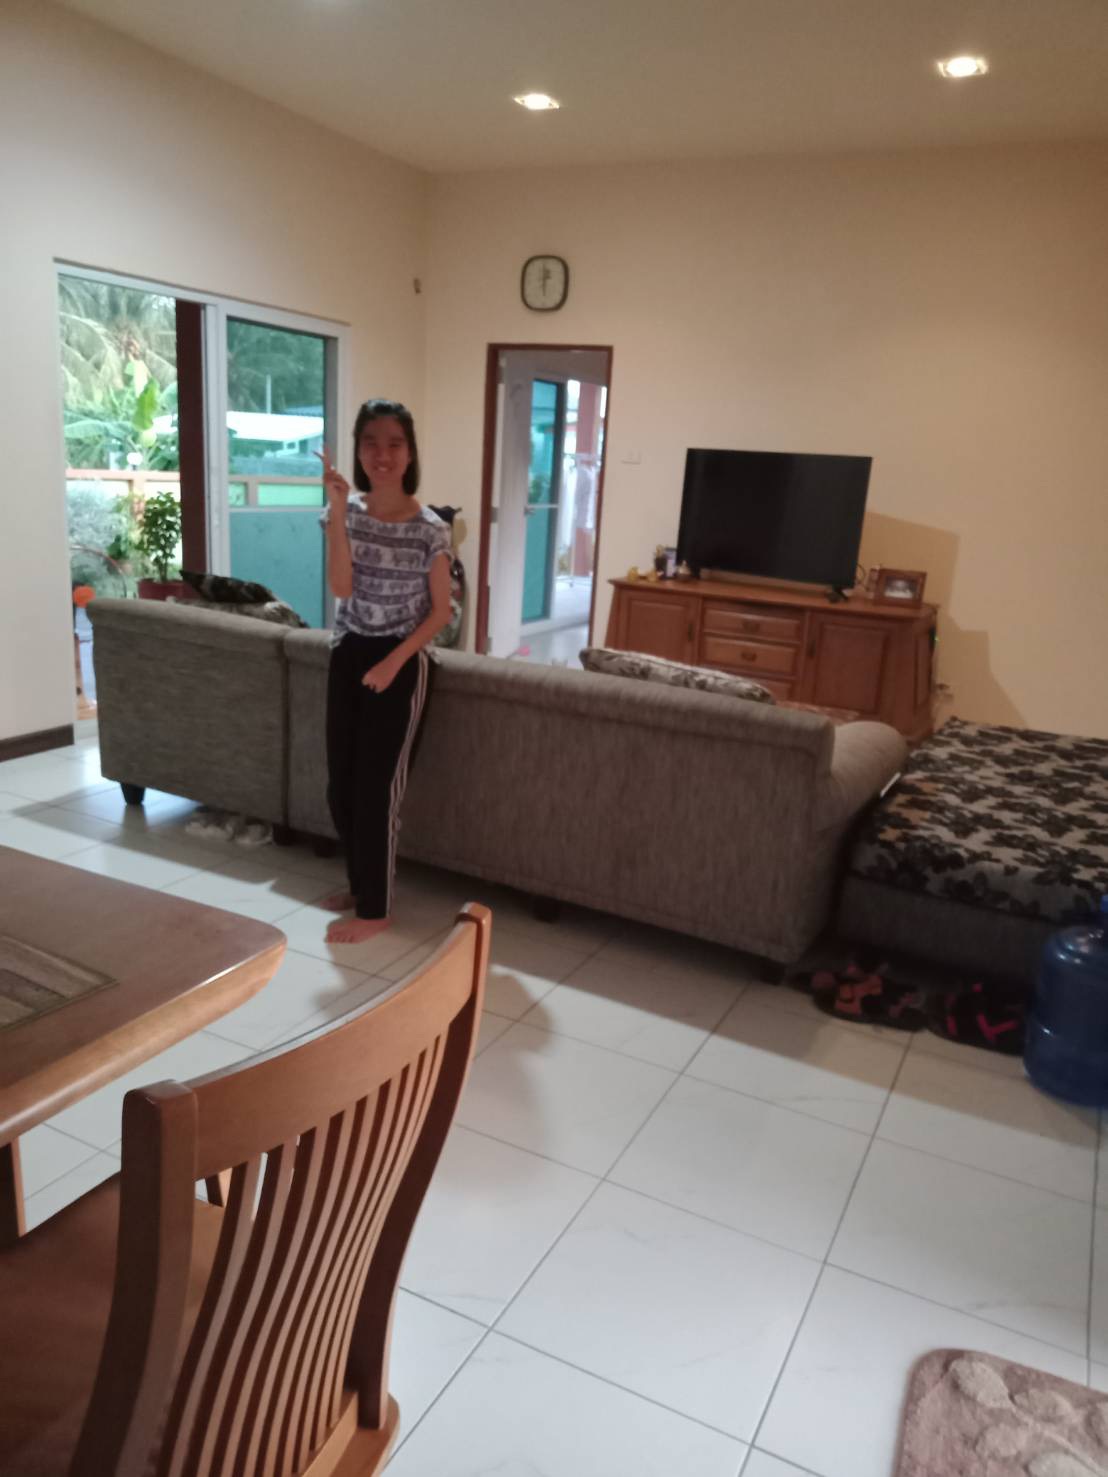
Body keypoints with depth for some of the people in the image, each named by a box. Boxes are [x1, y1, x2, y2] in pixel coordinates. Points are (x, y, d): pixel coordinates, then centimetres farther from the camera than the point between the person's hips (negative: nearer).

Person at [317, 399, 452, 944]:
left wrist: (394, 661, -15)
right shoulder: (347, 512, 0)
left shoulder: (430, 530, -9)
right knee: (340, 783, 9)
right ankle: (361, 883, 30)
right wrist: (337, 509, -21)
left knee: (376, 785, -3)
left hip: (399, 663, -4)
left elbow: (440, 611, -5)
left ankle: (375, 908, 10)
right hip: (347, 656, 5)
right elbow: (342, 588, -14)